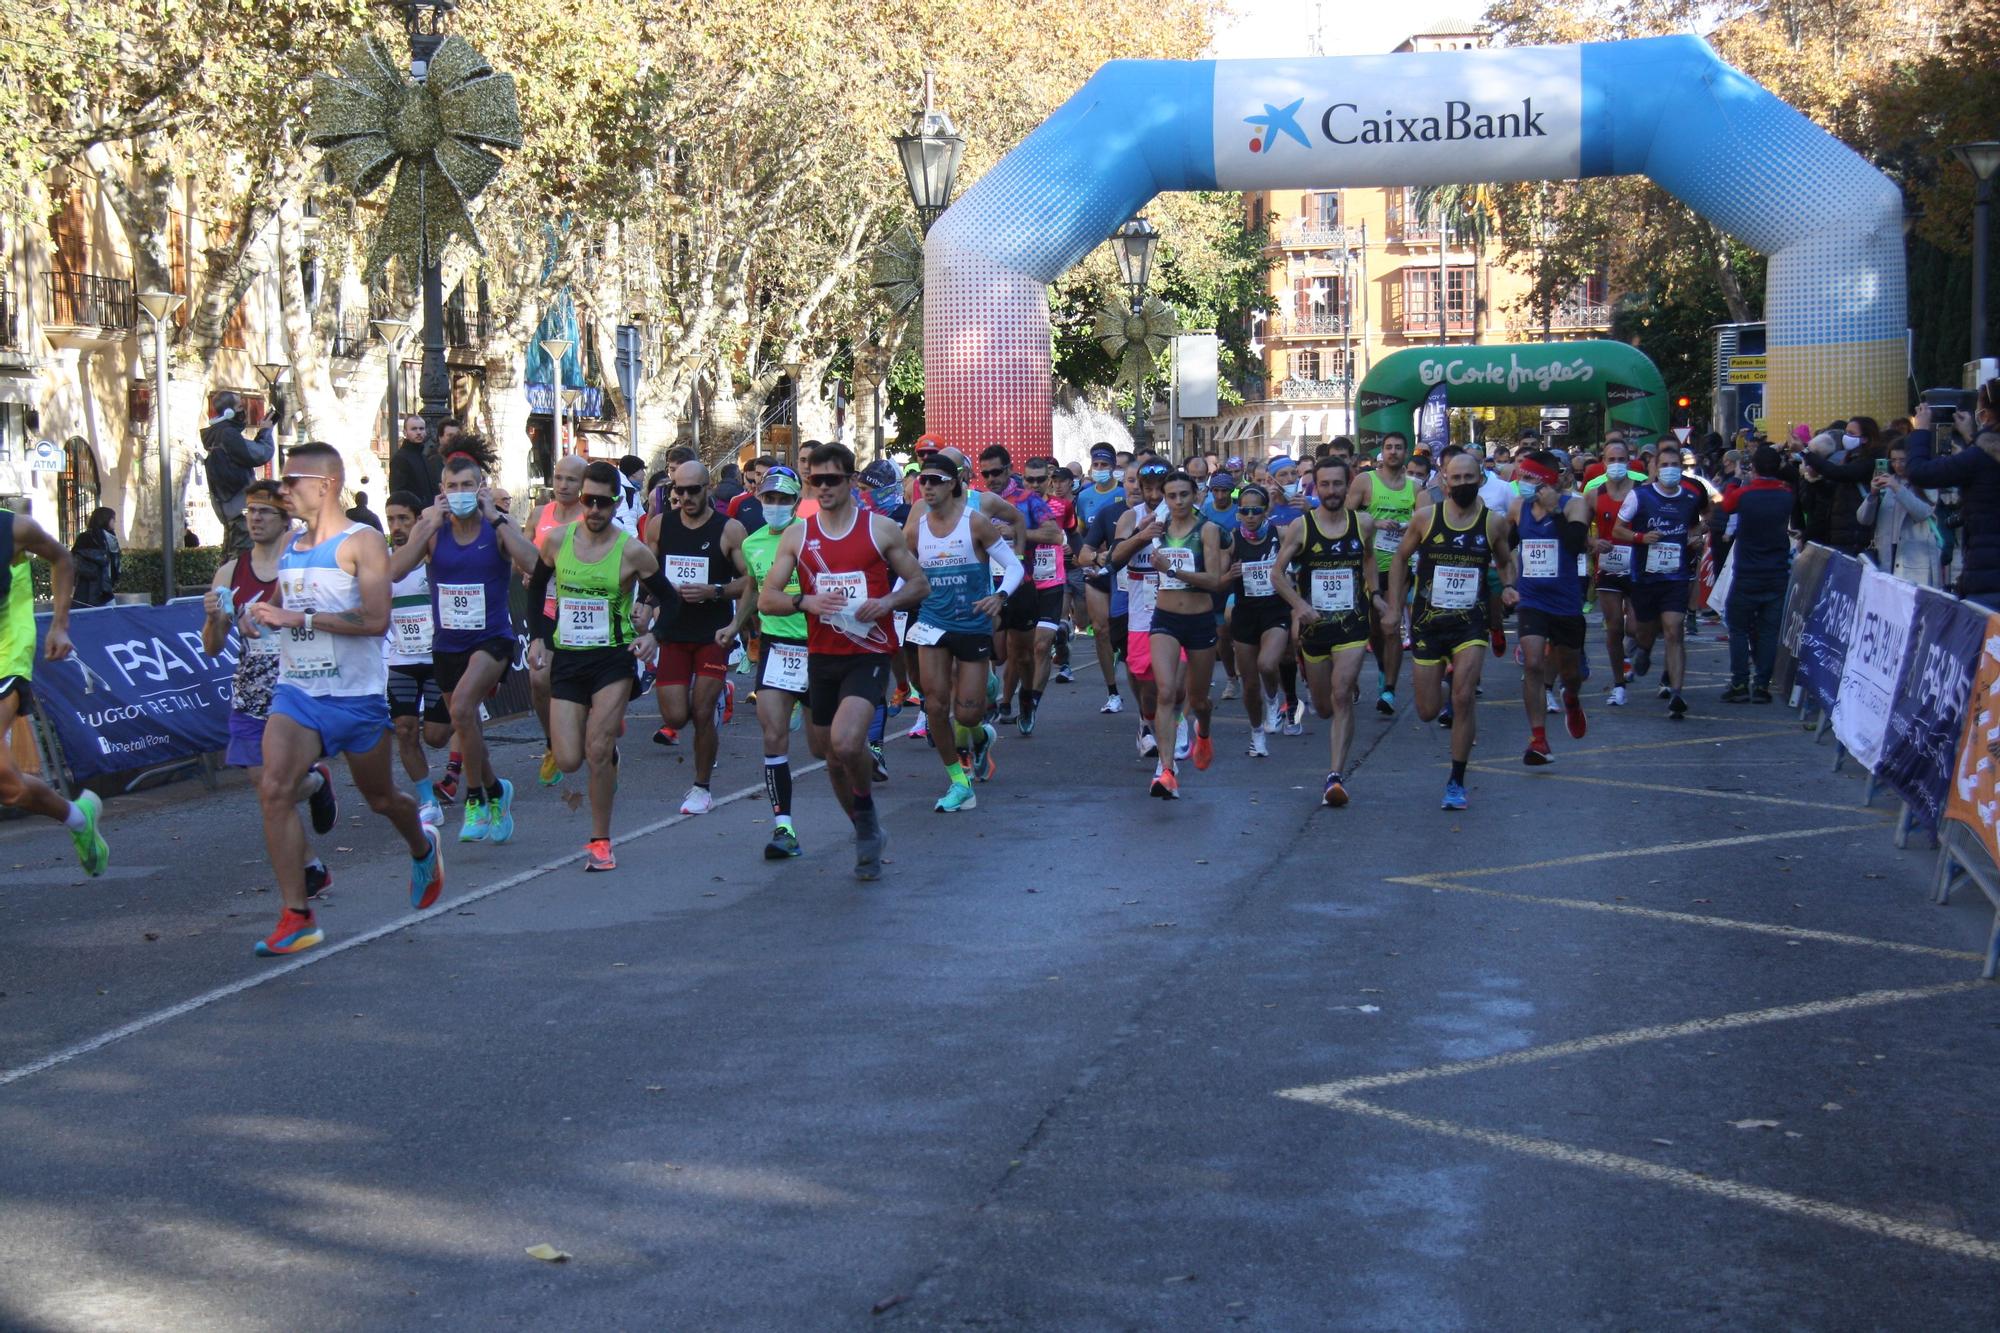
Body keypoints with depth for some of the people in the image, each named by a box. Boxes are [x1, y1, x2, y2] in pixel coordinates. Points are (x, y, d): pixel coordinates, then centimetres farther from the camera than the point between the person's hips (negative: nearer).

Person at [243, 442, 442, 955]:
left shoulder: (362, 543, -10)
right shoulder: (289, 546, 10)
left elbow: (376, 619, -21)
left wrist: (299, 618, -24)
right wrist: (261, 614, 1)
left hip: (357, 695, -5)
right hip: (296, 691, 5)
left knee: (381, 798, 13)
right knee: (275, 790, -16)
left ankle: (422, 848, 48)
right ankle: (297, 918, -14)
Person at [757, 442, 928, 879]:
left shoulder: (881, 530, -1)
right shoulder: (796, 536, 5)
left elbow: (920, 585, 6)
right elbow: (766, 599, 4)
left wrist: (887, 602, -14)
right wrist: (805, 601, -15)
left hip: (869, 654, -4)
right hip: (822, 657, 4)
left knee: (846, 742, -26)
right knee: (832, 756, 12)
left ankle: (866, 809, 4)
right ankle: (868, 835, 33)